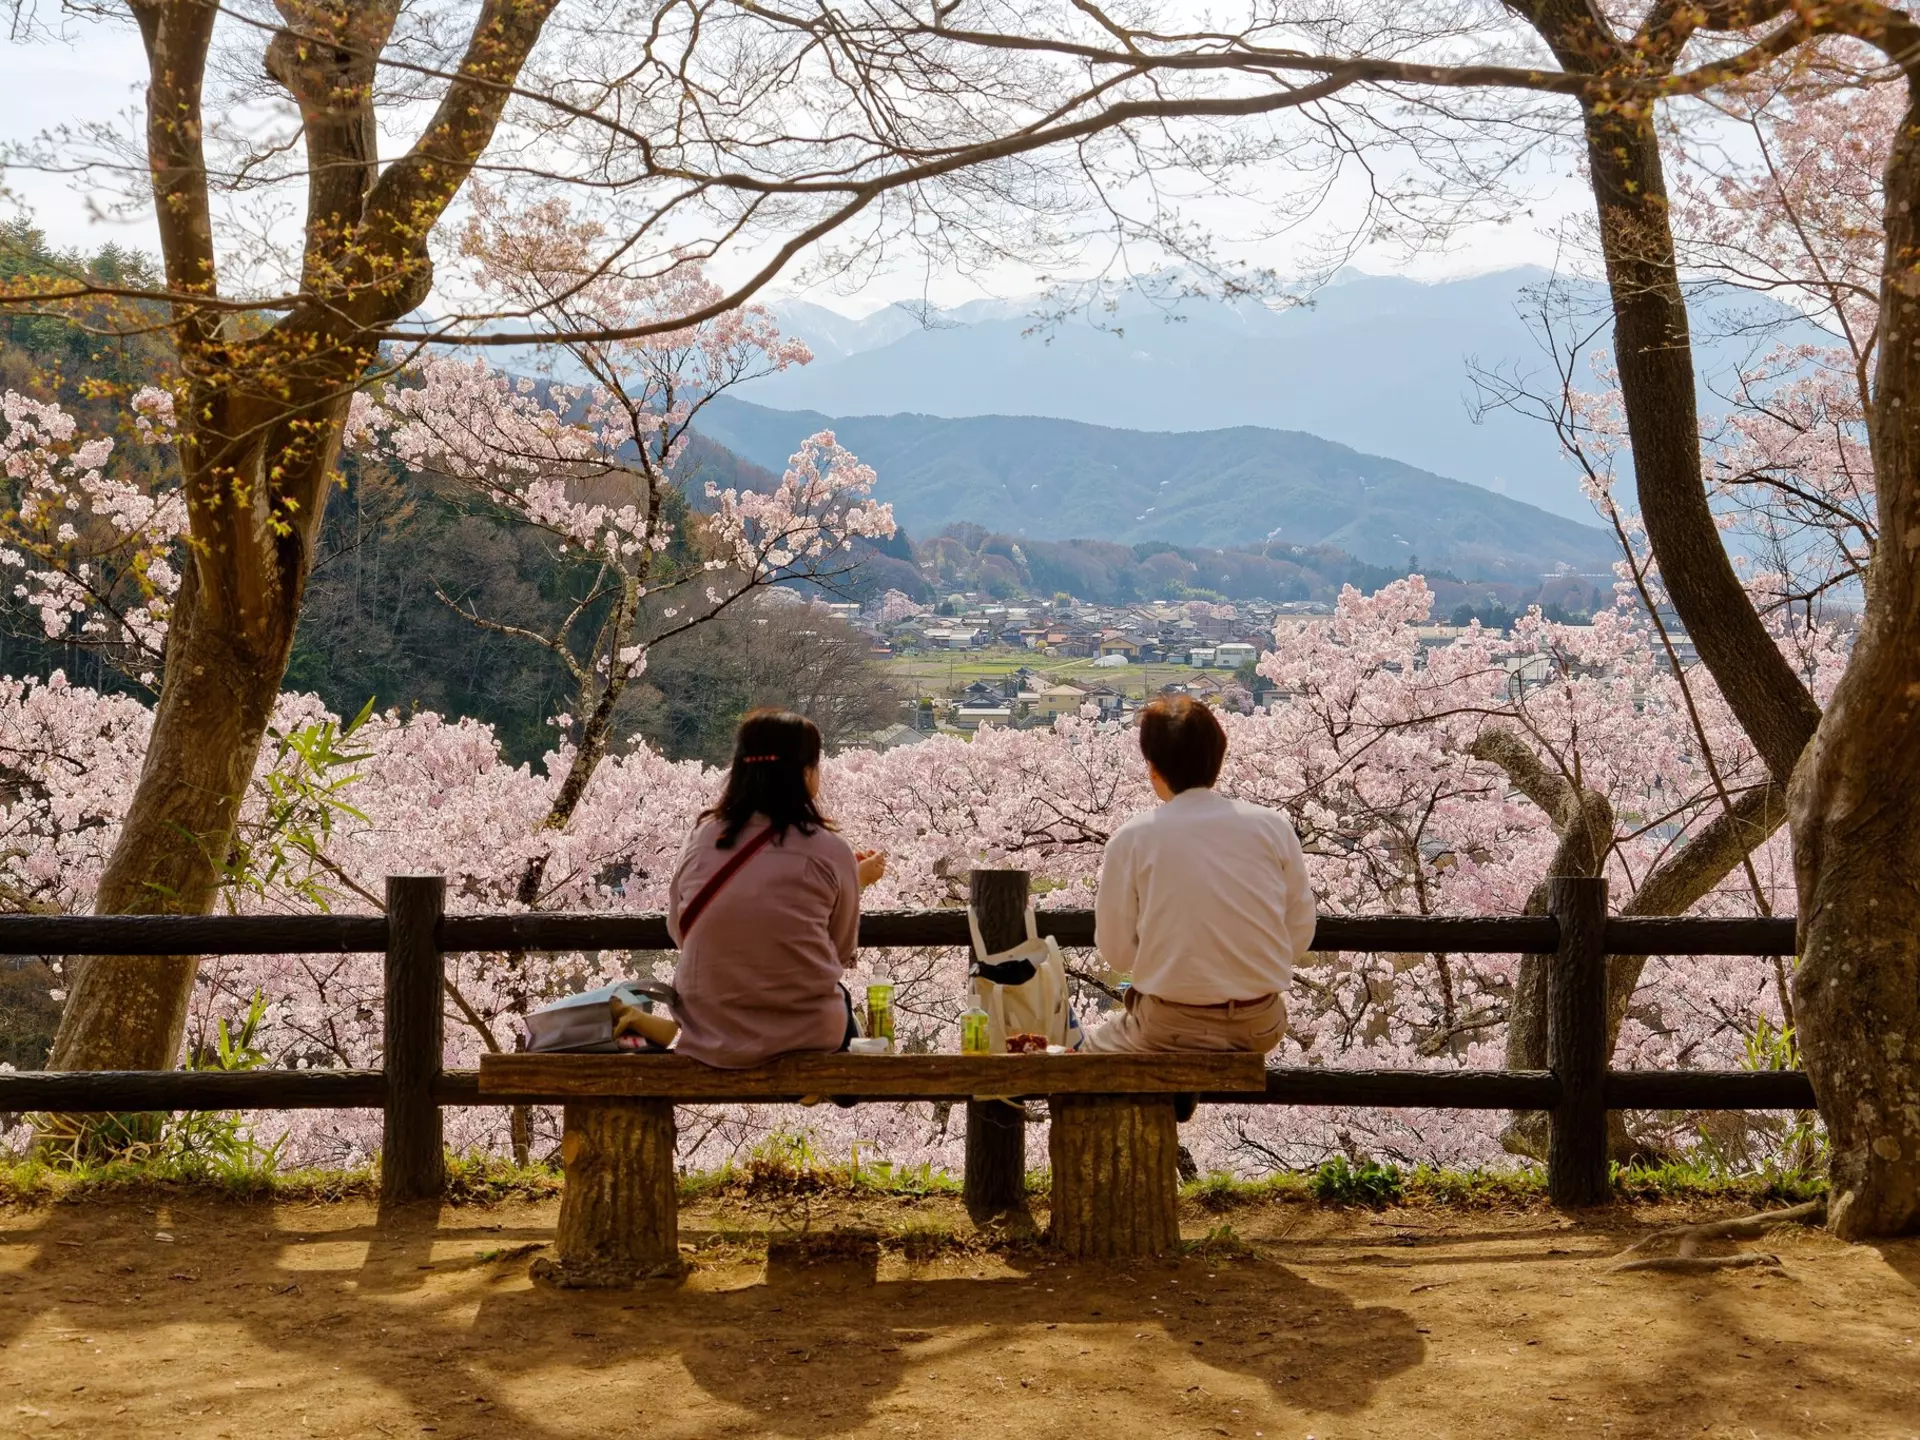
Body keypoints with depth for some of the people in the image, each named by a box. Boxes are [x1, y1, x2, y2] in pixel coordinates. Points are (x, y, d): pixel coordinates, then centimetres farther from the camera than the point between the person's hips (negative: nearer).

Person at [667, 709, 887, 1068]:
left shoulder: (702, 837, -4)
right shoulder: (829, 850, -12)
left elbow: (679, 931, 9)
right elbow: (841, 953, 1)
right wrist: (857, 882, 18)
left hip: (708, 1038, 3)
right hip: (806, 1036, -3)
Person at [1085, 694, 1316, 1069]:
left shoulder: (1131, 839, -8)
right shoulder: (1272, 826, -2)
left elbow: (1117, 953, -4)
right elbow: (1301, 935, 3)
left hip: (1174, 1028, -3)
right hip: (1262, 1025, 3)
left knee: (1093, 1052, 24)